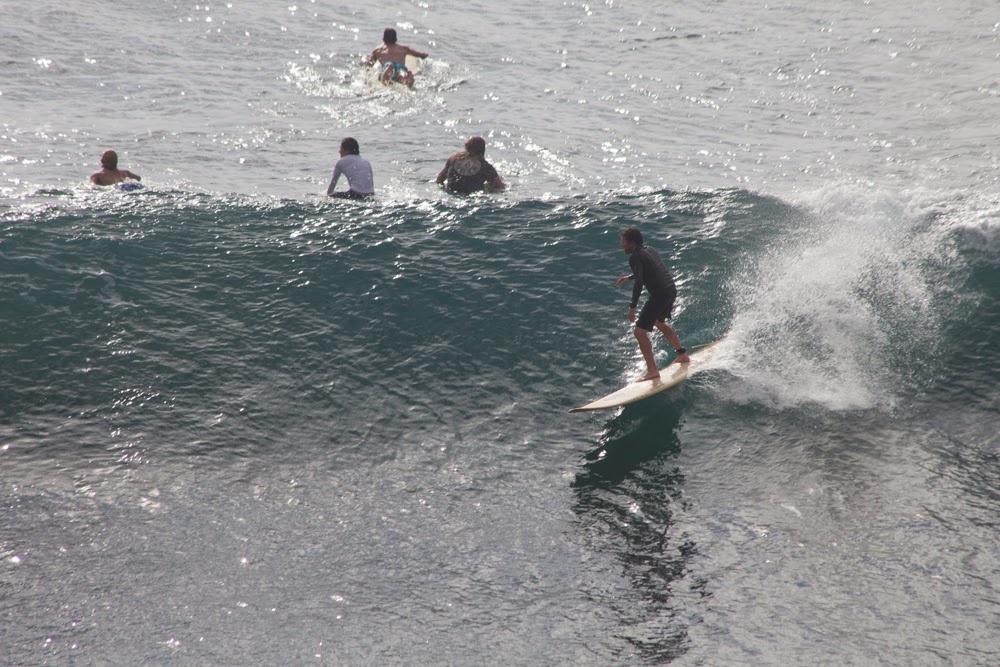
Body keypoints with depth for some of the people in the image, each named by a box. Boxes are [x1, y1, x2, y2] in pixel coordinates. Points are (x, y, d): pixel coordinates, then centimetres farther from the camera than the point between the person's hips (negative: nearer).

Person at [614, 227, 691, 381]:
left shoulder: (635, 257, -13)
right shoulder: (649, 250, 15)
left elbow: (639, 282, -22)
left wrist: (632, 307, -23)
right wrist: (629, 277, 33)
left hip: (659, 295, -10)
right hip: (671, 290, 10)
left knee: (639, 331, -9)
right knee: (659, 322, 34)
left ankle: (652, 370, -14)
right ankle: (683, 355, 43)